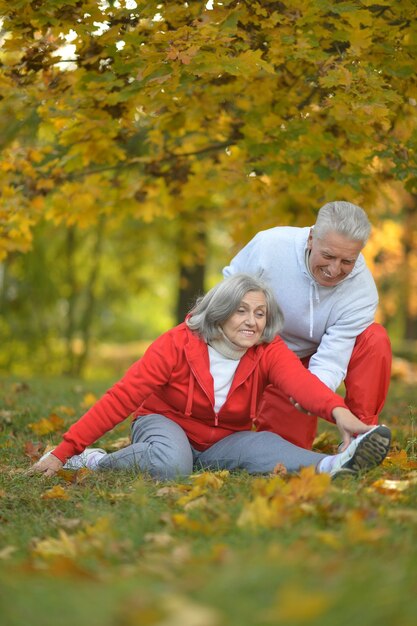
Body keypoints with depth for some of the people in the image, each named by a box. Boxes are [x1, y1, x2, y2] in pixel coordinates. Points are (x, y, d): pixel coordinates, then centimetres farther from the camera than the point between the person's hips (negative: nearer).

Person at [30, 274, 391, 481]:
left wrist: (337, 410, -59)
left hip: (222, 442, 2)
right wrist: (65, 451, -25)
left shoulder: (268, 352, -13)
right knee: (170, 464, -39)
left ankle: (331, 467, -56)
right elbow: (123, 397, -21)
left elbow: (300, 380, -35)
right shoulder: (178, 345, -19)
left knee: (263, 446, -31)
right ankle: (96, 462, -18)